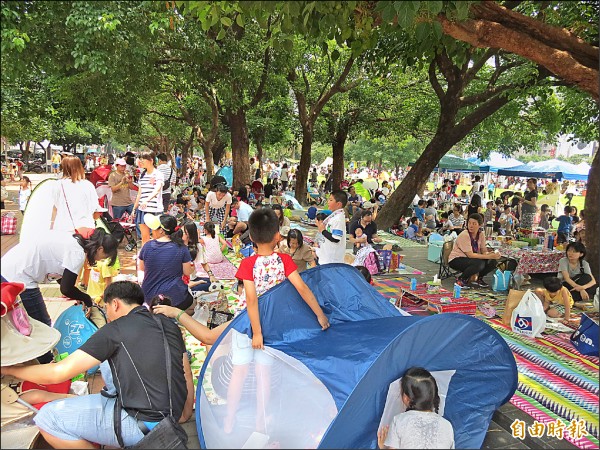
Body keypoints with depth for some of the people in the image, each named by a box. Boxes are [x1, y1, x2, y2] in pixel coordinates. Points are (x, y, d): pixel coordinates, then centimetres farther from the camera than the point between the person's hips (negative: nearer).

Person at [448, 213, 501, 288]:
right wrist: (489, 256, -29)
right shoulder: (464, 235, -22)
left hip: (469, 259, 7)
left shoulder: (481, 234, -2)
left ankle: (478, 278, 11)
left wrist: (490, 254, -28)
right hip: (456, 260, -7)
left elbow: (484, 251, -4)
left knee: (492, 262, -13)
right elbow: (470, 255, -26)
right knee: (479, 263, -32)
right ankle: (461, 280, -9)